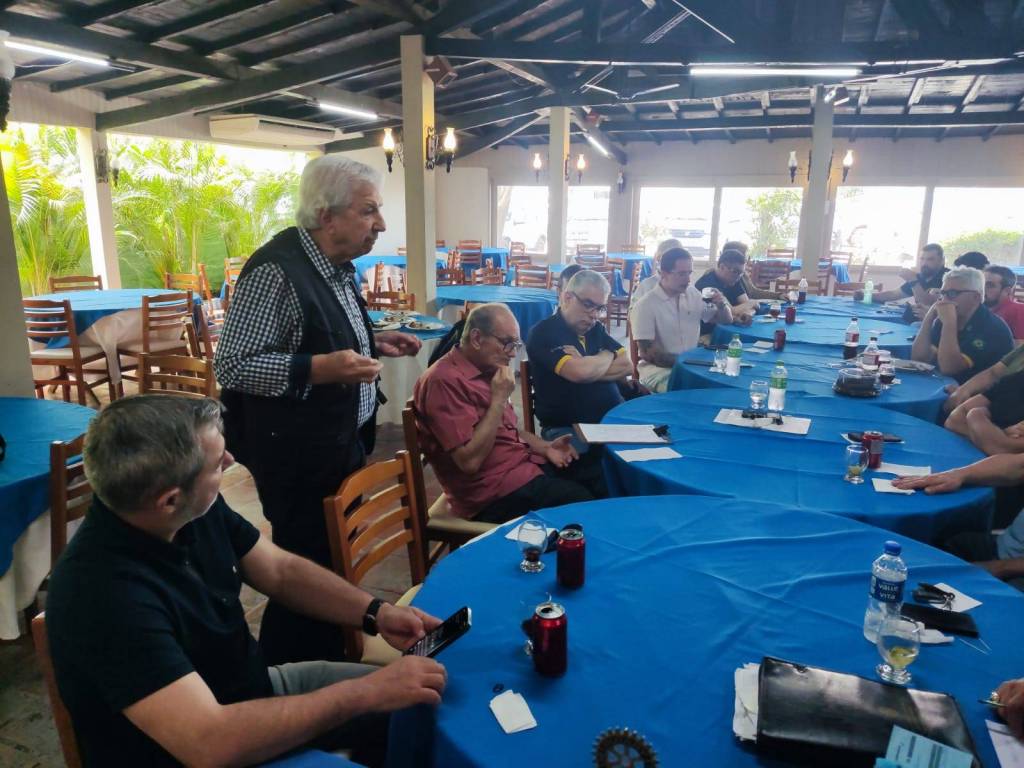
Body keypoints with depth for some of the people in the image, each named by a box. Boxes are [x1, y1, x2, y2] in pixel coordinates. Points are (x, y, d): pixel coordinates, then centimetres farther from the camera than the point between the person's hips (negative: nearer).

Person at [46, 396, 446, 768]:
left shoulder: (199, 511, -11)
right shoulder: (104, 593, -34)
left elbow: (281, 570, 2)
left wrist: (375, 612, -11)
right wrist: (366, 692, -31)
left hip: (251, 688, 7)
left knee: (415, 704, 9)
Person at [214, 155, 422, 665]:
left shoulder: (338, 266, 8)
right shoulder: (276, 270, -21)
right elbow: (231, 366, -22)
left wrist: (373, 343, 6)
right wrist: (318, 369, -31)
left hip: (346, 445, 9)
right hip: (300, 460, -9)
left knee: (339, 566, 20)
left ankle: (329, 665, 41)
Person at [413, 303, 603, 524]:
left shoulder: (486, 371, 10)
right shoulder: (445, 380, -20)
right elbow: (469, 461, -24)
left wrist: (545, 447, 5)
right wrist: (499, 399, -20)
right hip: (493, 490, -9)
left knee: (598, 475, 2)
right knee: (582, 502, -19)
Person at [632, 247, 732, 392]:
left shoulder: (693, 294, 7)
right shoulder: (646, 304, -10)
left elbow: (726, 320, 17)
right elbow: (647, 353, -13)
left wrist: (721, 304, -5)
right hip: (660, 369, -6)